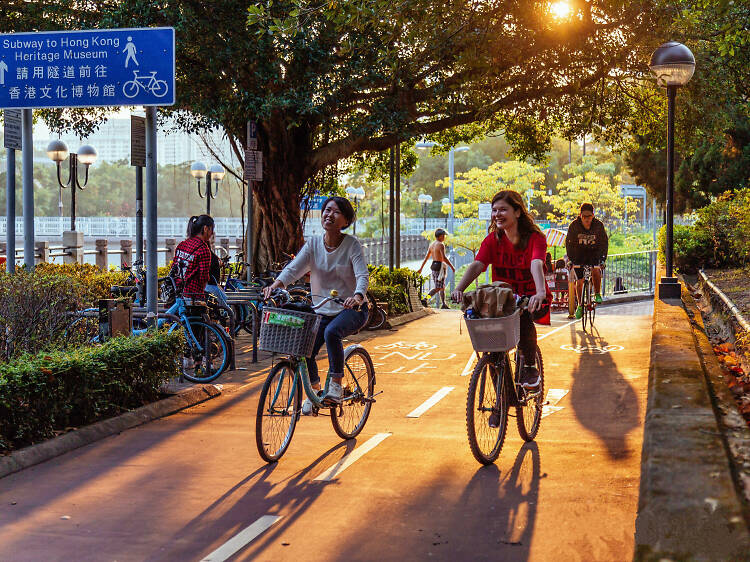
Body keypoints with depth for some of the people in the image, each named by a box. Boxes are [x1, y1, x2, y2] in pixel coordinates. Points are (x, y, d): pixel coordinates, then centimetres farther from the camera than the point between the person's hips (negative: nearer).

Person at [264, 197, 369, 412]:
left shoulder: (352, 245, -9)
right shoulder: (313, 243, 0)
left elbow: (362, 275, -21)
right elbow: (294, 267, -11)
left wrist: (357, 296, -43)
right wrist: (277, 284, -33)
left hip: (351, 310, -4)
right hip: (322, 311, 4)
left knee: (331, 332, -34)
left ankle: (336, 384, -19)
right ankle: (314, 388, 16)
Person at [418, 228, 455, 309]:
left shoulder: (431, 245, 11)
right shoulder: (441, 245, -13)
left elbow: (426, 257, 14)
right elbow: (444, 258, -21)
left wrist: (421, 268, 17)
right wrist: (452, 267, -14)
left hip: (433, 266, 9)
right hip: (439, 267, -9)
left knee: (442, 286, 16)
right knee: (438, 288, -10)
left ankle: (444, 304, 18)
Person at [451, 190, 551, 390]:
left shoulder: (535, 238, -12)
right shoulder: (493, 240, -1)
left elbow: (536, 264, -31)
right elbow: (477, 265, -16)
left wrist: (541, 293, -50)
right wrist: (459, 289, -35)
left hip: (532, 299, -4)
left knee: (523, 317, -35)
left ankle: (530, 366, -8)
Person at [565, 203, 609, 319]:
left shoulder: (598, 225, -17)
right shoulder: (574, 225, -17)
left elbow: (604, 242, -12)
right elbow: (569, 243, -11)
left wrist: (602, 259, -22)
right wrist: (570, 258, -21)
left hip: (594, 252, 0)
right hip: (579, 254, 1)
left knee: (596, 271, -30)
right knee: (579, 282, -2)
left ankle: (597, 294, -6)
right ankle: (580, 305, 16)